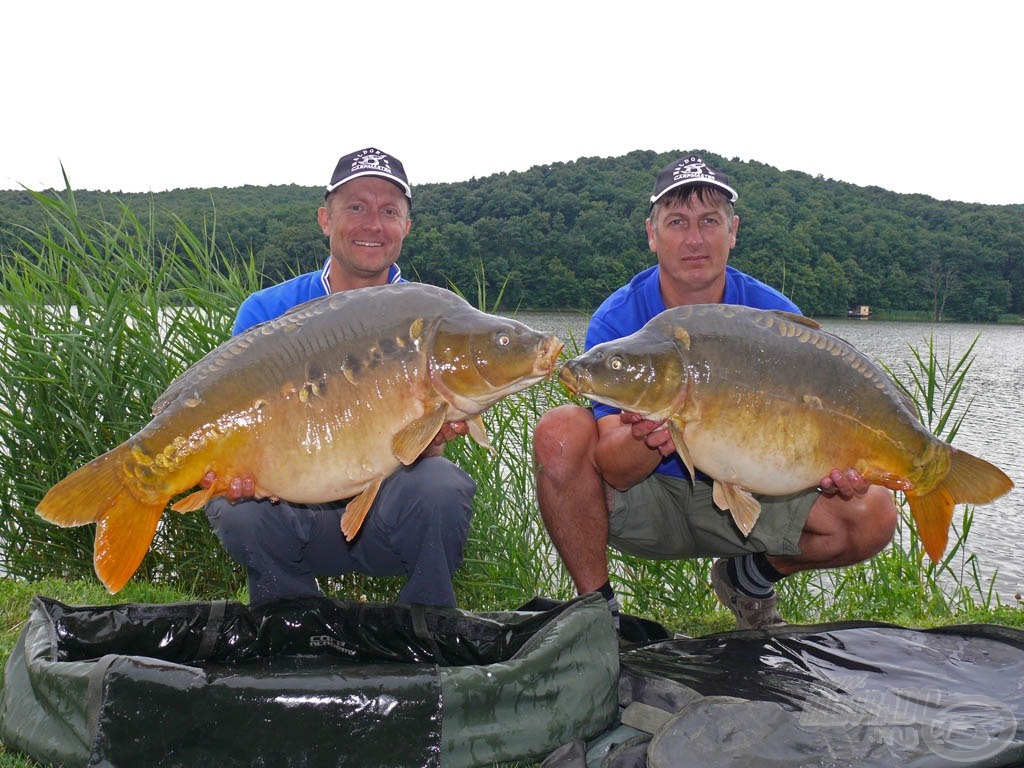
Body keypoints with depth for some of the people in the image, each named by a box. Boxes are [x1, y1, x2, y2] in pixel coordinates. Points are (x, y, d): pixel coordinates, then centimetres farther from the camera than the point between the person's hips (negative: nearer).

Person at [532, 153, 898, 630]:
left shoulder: (775, 316, -9)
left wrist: (833, 471, -32)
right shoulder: (616, 321, -15)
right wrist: (645, 439, -46)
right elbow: (614, 471, -22)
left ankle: (748, 576, 10)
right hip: (646, 504, -2)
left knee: (874, 514, -19)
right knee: (560, 431, -30)